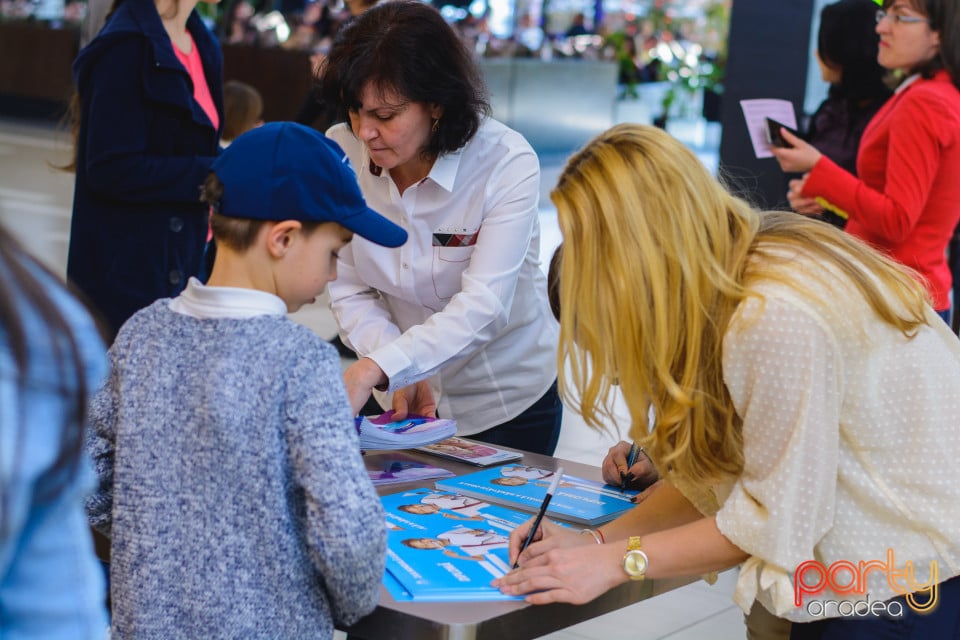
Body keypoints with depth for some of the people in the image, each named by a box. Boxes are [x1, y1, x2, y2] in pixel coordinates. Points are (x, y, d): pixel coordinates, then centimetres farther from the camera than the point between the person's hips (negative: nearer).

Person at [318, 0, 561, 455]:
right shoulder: (340, 153, -14)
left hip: (510, 400, -3)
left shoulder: (506, 163, -23)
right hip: (409, 399, 3)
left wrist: (373, 368, -44)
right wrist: (399, 376, -27)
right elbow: (350, 290, -9)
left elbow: (482, 304, -32)